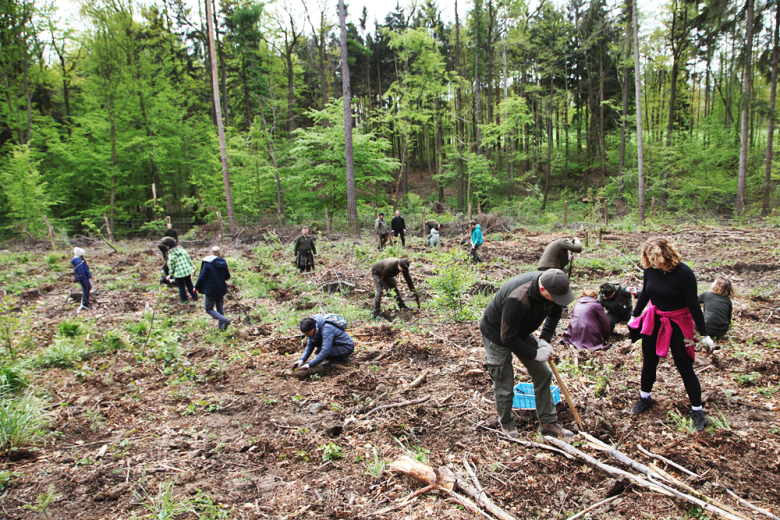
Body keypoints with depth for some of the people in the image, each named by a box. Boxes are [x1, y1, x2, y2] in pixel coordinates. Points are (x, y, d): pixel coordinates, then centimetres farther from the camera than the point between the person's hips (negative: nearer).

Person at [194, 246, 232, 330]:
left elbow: (202, 276, -13)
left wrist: (196, 287, -2)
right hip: (221, 289, 5)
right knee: (220, 308, 18)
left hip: (210, 290, -5)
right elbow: (227, 277, 6)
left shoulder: (207, 263, -13)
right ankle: (221, 326, 19)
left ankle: (224, 320, -16)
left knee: (209, 309, 3)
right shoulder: (223, 262, 0)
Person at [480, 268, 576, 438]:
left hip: (522, 332, 7)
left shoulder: (553, 288, -18)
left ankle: (548, 423, 20)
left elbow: (555, 312, 4)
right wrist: (535, 354, -24)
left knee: (543, 373, 6)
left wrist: (545, 339, -8)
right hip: (497, 336, -7)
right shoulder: (518, 300, -42)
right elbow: (508, 337, -32)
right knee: (504, 386, 2)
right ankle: (507, 424, 29)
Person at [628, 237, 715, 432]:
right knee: (649, 363, 16)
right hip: (653, 321, 5)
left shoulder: (683, 273, -22)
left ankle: (697, 410, 20)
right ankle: (644, 398, 37)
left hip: (677, 324, -5)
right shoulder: (650, 269, -8)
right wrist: (635, 316, 18)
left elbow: (693, 304, -18)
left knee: (685, 368, 3)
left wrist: (704, 334, -16)